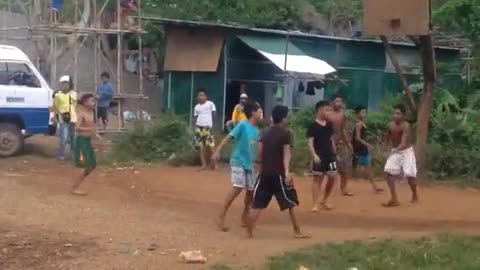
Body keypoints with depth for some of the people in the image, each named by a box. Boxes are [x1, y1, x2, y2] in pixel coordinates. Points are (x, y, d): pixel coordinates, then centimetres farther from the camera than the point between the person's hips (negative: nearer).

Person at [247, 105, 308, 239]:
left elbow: (260, 154, 11)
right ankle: (297, 231, 12)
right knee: (291, 203, 7)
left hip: (264, 173, 5)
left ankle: (249, 232, 5)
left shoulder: (265, 134, 11)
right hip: (279, 174, -5)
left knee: (257, 204, 6)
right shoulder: (285, 134, -6)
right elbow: (286, 154, -15)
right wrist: (287, 172, -23)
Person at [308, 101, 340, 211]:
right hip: (319, 157, -6)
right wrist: (314, 155, -24)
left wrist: (335, 153, 17)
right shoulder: (313, 126, -9)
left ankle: (324, 201, 20)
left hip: (329, 156, 6)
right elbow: (310, 143, -13)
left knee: (333, 177, 3)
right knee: (317, 179, -2)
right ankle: (315, 204, 4)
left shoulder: (329, 125, 10)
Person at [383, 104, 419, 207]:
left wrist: (397, 149, -53)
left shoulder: (406, 126, -24)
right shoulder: (391, 125, -7)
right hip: (395, 151, 5)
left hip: (406, 151, -5)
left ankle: (415, 195, 27)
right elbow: (388, 138, 12)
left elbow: (404, 143, -37)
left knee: (409, 175, -3)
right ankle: (394, 199, -9)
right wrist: (391, 146, 0)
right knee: (389, 172, -12)